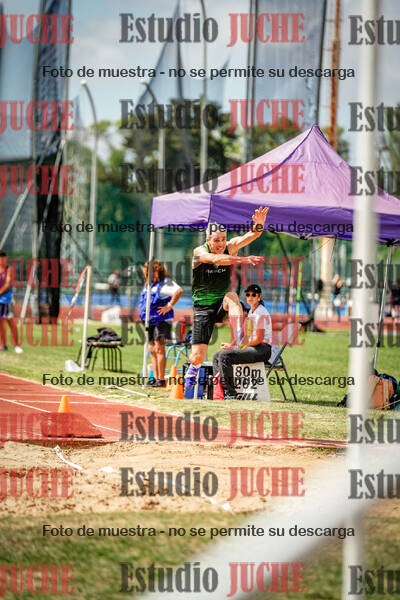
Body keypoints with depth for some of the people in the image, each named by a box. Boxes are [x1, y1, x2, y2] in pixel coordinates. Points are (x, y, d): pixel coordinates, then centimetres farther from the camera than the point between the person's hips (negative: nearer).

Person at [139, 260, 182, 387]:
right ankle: (156, 378, 15)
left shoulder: (165, 282, -10)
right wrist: (143, 313, 19)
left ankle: (161, 379, -10)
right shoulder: (148, 285, 17)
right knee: (152, 350, 10)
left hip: (161, 320, -9)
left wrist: (169, 306, -22)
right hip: (150, 321, 9)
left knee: (159, 349, -11)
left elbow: (179, 291, -26)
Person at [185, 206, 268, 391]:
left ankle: (236, 339, -44)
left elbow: (250, 236, -20)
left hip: (222, 306, 1)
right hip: (203, 307, -1)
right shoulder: (199, 252, -13)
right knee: (198, 357, -6)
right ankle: (192, 369, 31)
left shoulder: (230, 247, -4)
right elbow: (215, 259, -35)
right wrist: (242, 259, -49)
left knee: (232, 296, -36)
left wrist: (259, 225, -43)